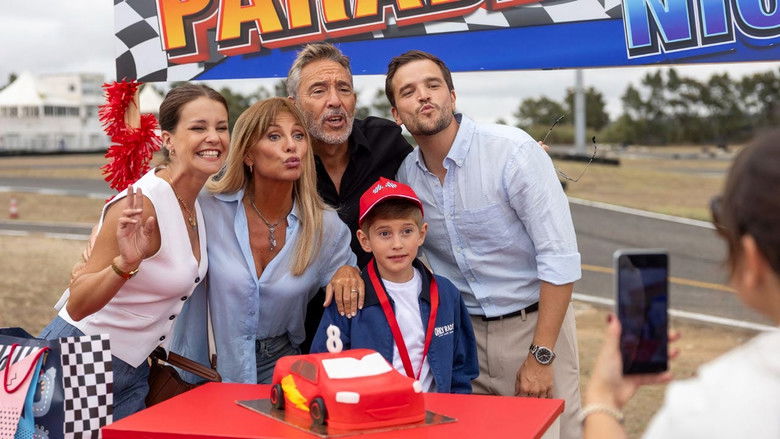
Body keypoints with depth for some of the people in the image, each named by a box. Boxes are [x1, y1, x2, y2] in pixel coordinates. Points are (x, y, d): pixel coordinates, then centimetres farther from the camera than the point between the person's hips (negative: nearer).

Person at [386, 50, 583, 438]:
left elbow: (559, 257, -18)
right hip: (460, 331, 4)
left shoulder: (514, 151, -16)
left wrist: (541, 356, -18)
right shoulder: (403, 173, -1)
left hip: (532, 323, -4)